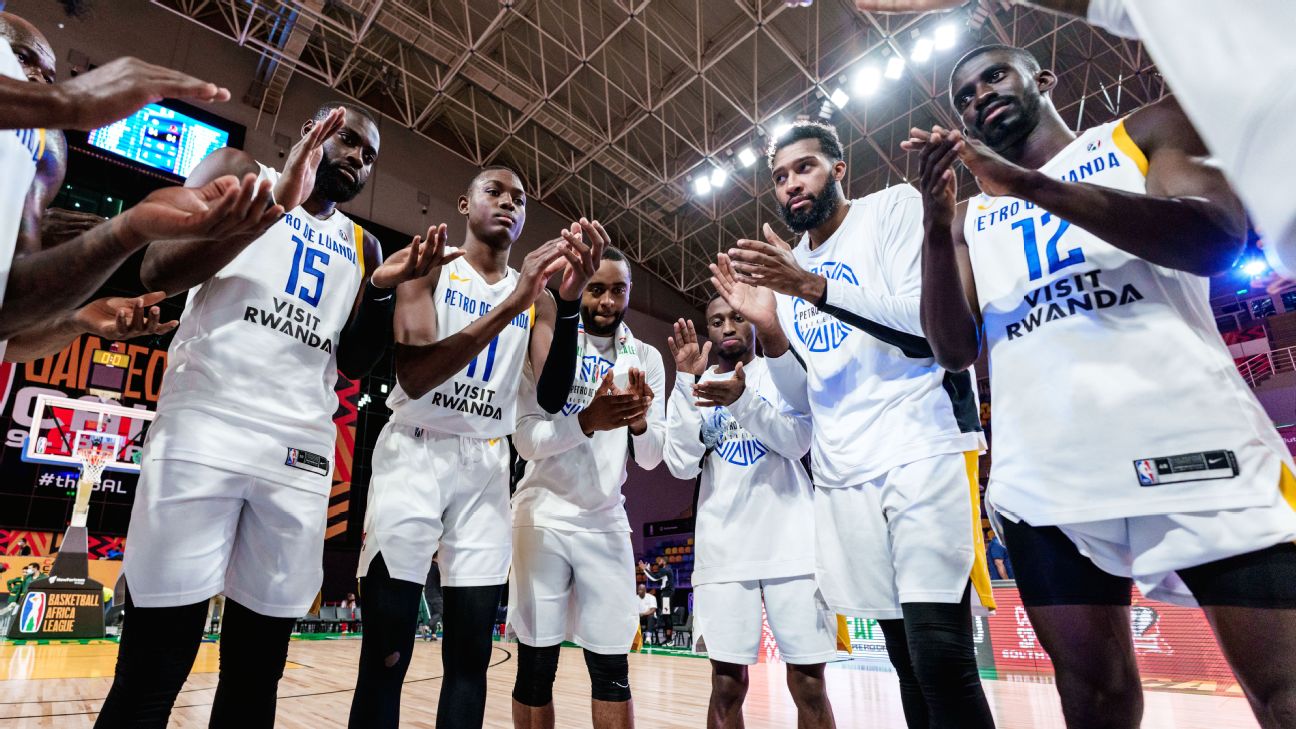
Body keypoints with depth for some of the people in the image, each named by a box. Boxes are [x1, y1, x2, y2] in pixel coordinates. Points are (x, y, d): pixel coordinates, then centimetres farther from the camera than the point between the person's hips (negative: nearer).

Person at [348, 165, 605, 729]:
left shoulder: (537, 298, 9)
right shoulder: (431, 268, 0)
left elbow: (553, 397, -4)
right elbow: (413, 376, -16)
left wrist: (569, 300, -18)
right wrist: (511, 305, -24)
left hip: (486, 465, 3)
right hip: (415, 453, -3)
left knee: (471, 655, 6)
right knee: (384, 656, -1)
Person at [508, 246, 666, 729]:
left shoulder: (647, 359, 6)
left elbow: (652, 459, 3)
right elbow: (525, 439, -10)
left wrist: (639, 421, -19)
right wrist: (587, 421, -28)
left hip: (606, 523, 2)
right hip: (544, 517, -2)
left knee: (612, 669, 6)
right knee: (535, 668, 4)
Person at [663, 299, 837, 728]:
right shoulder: (696, 387, 9)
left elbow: (797, 443, -10)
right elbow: (682, 467, -5)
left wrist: (743, 399, -27)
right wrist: (685, 381, -13)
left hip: (791, 546, -1)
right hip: (723, 552, 1)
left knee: (809, 684, 4)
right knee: (727, 685, 5)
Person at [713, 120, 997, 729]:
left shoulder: (894, 207, 2)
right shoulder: (783, 268, 16)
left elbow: (935, 325, -12)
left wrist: (812, 286, -20)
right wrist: (769, 328, -4)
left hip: (923, 451, -4)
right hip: (843, 476, 5)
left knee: (940, 657, -12)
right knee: (906, 657, 10)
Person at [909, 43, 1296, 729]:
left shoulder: (1147, 131, 14)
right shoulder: (971, 217, 19)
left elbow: (1219, 238, -7)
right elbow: (954, 349, 6)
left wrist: (1033, 185, -15)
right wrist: (936, 227, -8)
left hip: (1190, 441, -1)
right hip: (1042, 478, 2)